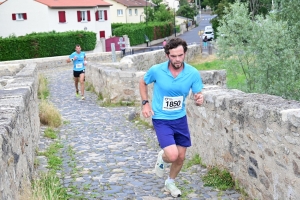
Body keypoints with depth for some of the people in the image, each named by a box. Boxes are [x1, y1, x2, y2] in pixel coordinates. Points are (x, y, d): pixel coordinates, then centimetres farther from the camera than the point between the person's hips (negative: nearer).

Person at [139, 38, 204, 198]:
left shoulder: (193, 73, -14)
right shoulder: (156, 70, -17)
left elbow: (198, 96, -5)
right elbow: (142, 83, 4)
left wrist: (199, 100, -29)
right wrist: (145, 103, -6)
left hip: (180, 119, 3)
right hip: (161, 120, -3)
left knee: (180, 157, 13)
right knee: (172, 155, -20)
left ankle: (170, 183, 41)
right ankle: (161, 157, 19)